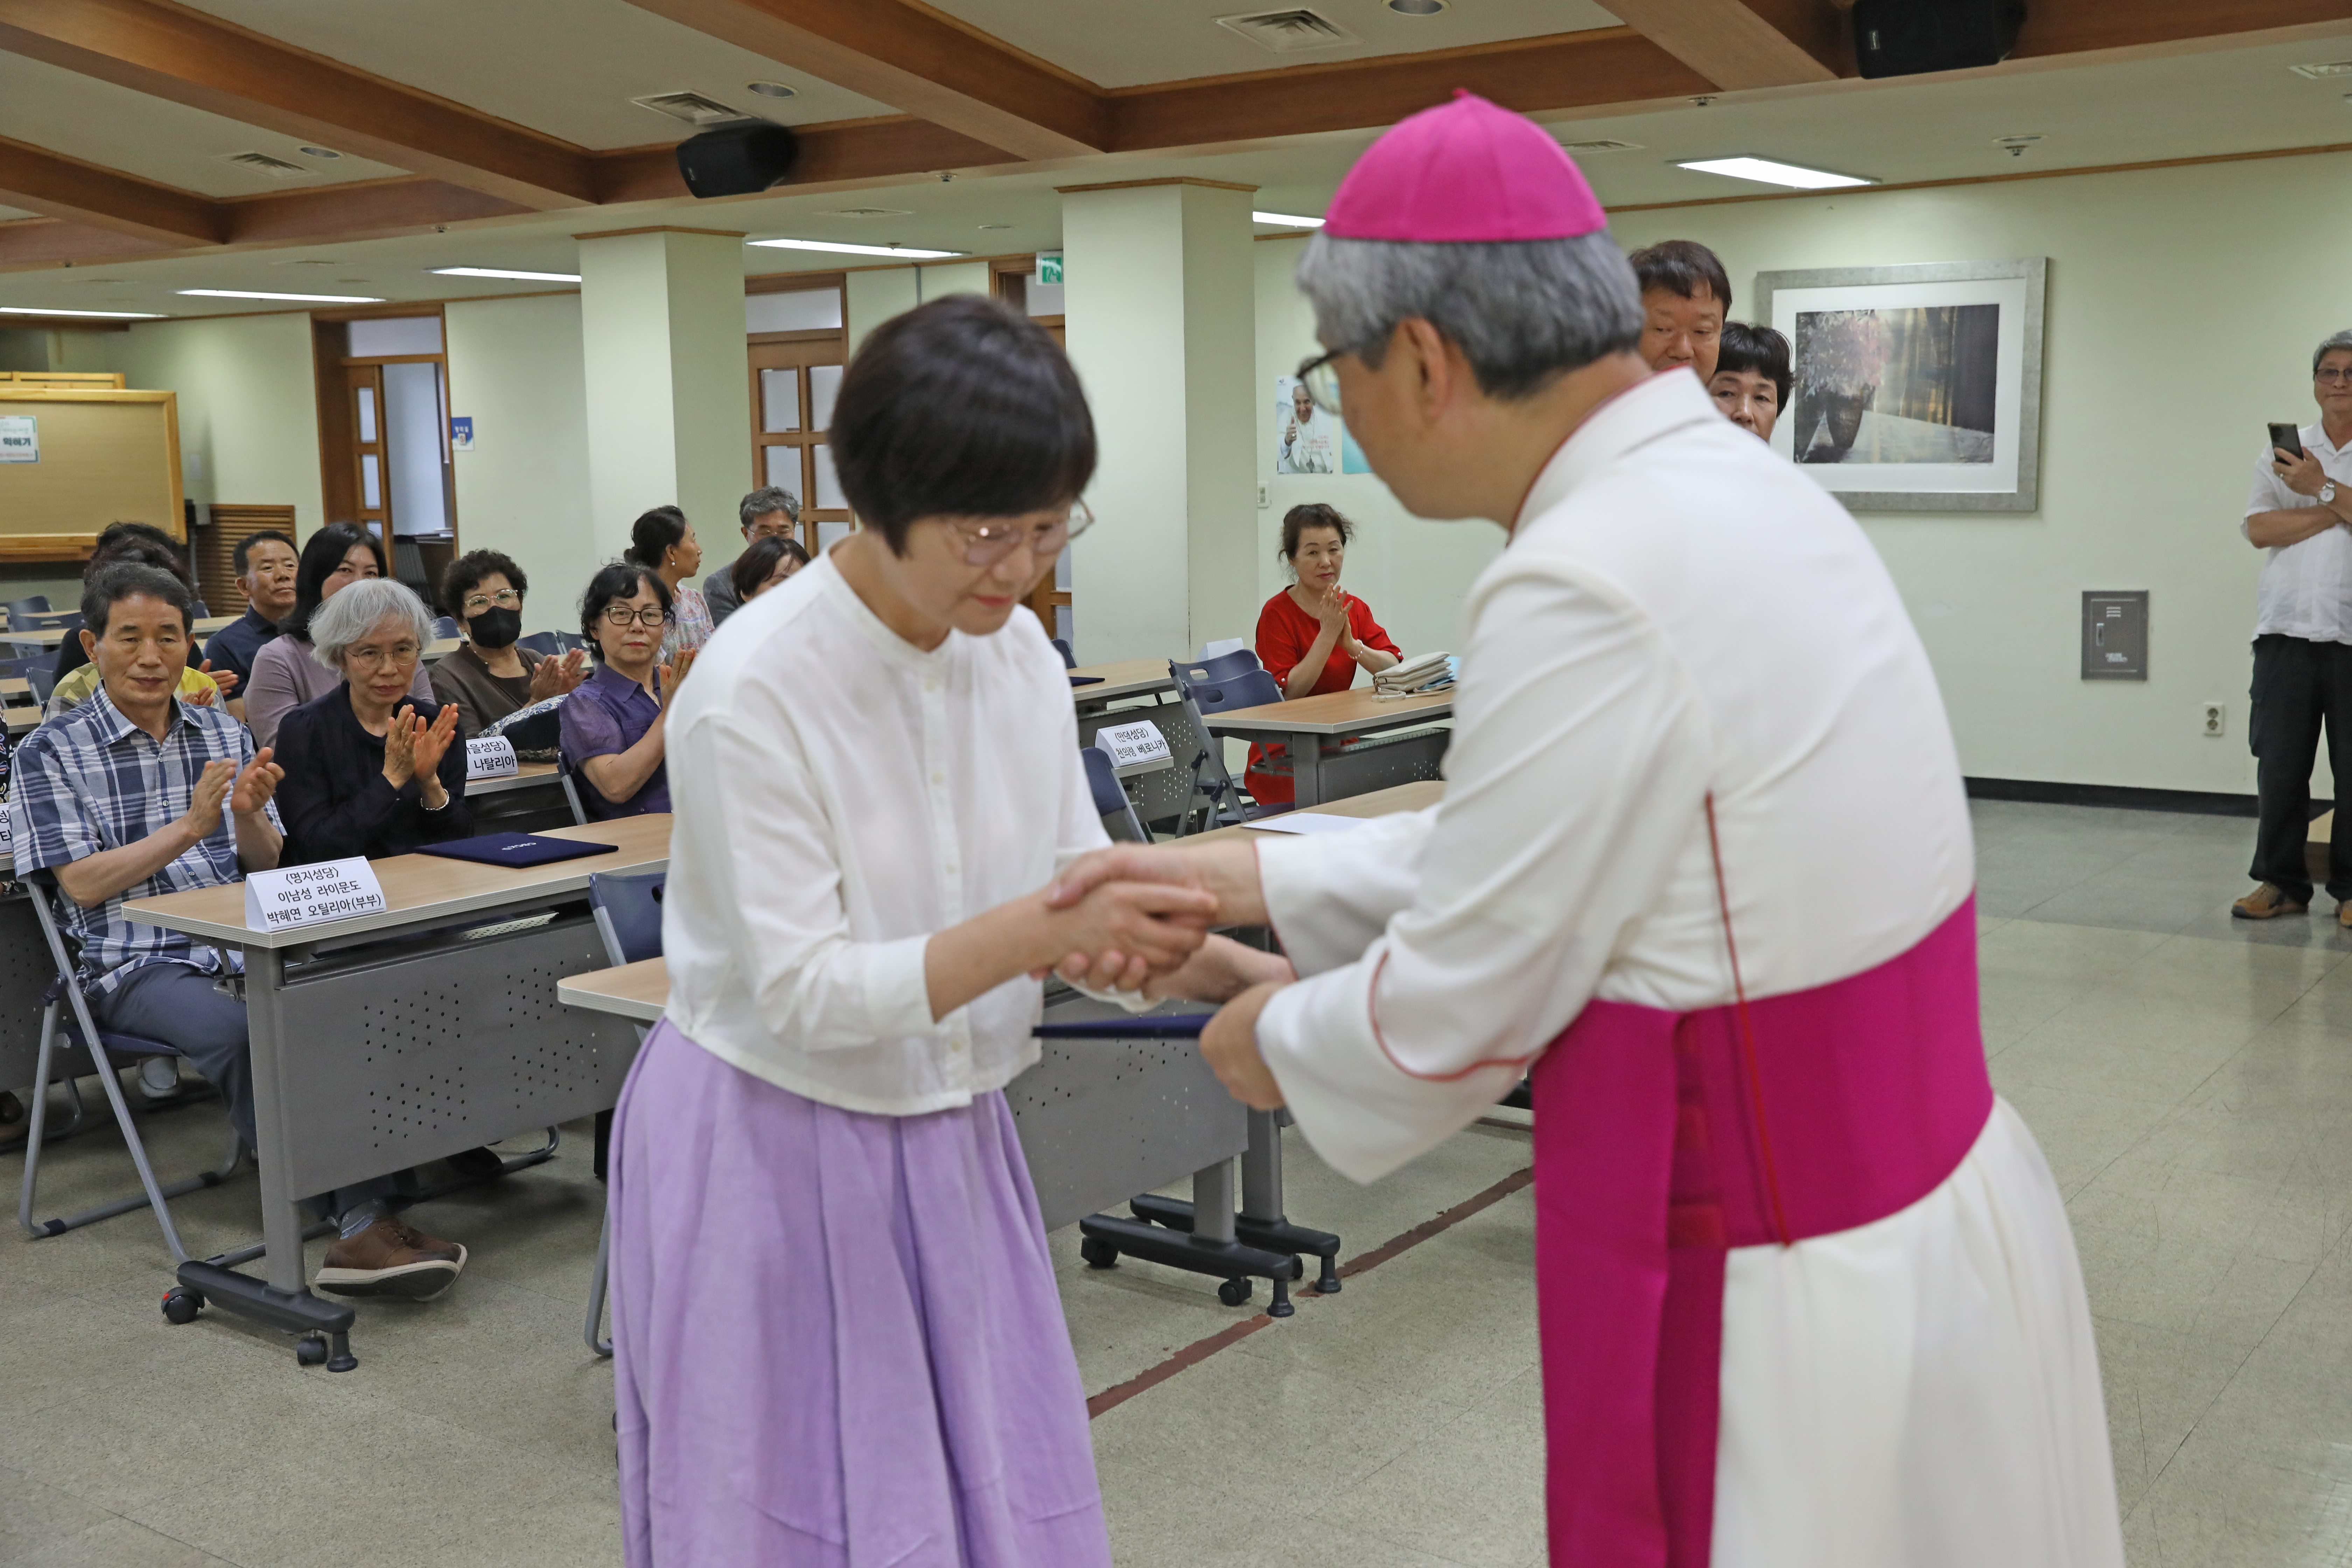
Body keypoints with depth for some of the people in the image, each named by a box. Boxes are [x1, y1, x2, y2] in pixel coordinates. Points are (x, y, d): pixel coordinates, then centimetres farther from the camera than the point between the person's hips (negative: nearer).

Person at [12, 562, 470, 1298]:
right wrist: (191, 826, -12)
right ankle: (357, 1219, -29)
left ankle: (367, 1218, -34)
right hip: (139, 965, -3)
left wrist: (248, 818, -7)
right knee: (240, 1033, -35)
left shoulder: (225, 734, 17)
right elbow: (83, 883, -5)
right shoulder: (52, 753, 5)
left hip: (246, 947, 4)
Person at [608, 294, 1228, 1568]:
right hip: (772, 1153, -5)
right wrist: (1042, 926, -30)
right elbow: (807, 992, -21)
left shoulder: (1020, 658, -1)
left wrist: (1197, 954, -17)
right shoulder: (754, 688, -20)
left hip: (949, 1147, 6)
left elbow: (1082, 887, 4)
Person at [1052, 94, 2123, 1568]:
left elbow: (1445, 1017, -16)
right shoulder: (1748, 491, 3)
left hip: (1796, 1305, -9)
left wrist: (1275, 1041, 4)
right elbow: (1530, 842, 12)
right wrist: (1248, 876, 11)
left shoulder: (1590, 589, -26)